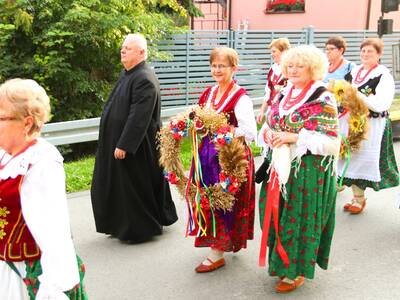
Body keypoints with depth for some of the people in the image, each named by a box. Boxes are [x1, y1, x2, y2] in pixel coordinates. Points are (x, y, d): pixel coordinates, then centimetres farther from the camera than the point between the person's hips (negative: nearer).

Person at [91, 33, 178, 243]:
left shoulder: (144, 79, -21)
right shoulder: (127, 74, 10)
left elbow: (138, 118, -26)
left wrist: (124, 145, -25)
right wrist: (117, 143, 19)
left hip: (134, 146, -10)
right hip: (120, 141, 10)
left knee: (135, 188, 2)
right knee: (121, 186, 17)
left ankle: (139, 230, 18)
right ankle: (124, 226, 32)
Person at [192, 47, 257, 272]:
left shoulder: (241, 98, -14)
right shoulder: (209, 93, 10)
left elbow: (250, 132, -21)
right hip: (208, 155, 7)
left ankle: (217, 254, 11)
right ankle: (221, 243, 32)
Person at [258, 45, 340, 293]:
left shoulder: (323, 100, -13)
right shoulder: (283, 94, 9)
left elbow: (331, 144, -16)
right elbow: (271, 124, 20)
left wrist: (294, 137, -21)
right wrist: (269, 133, -4)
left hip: (309, 171, -6)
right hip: (280, 166, 7)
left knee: (299, 217, 3)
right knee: (277, 213, 11)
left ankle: (298, 271, 20)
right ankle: (282, 260, 32)